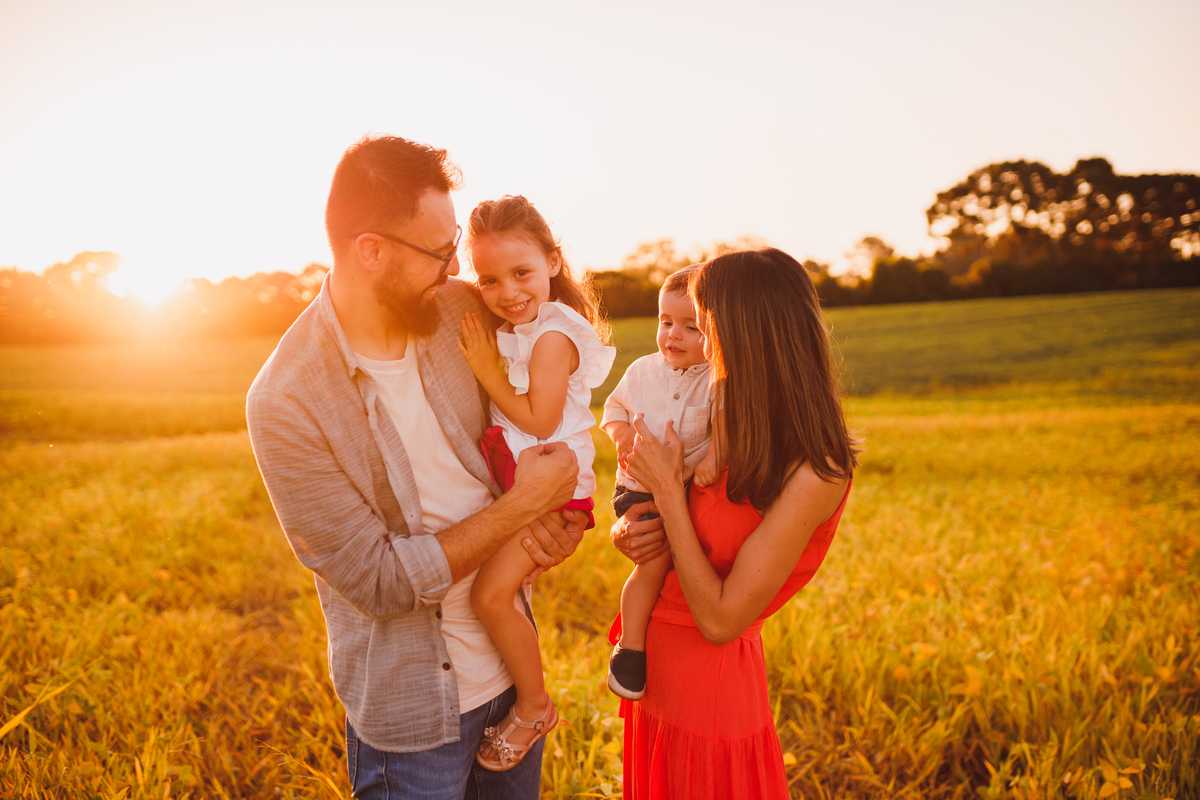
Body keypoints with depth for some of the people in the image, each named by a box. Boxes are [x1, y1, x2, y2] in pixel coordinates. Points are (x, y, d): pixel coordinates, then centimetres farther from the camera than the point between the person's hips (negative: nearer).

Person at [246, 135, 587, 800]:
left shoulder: (461, 310, -7)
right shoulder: (285, 404, -23)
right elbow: (382, 581, -21)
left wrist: (559, 514, -10)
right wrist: (521, 506, -19)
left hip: (511, 661, 5)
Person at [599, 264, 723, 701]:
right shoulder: (642, 370, 5)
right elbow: (616, 404, 18)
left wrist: (714, 456, -33)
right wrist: (619, 432, -2)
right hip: (639, 488, -1)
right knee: (656, 560, -16)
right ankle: (630, 646, 1)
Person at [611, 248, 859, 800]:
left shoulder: (813, 474, -26)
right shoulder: (731, 424, -3)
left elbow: (721, 620, -24)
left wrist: (668, 490, -22)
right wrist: (628, 532, -12)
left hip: (709, 688, -7)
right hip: (658, 665, 7)